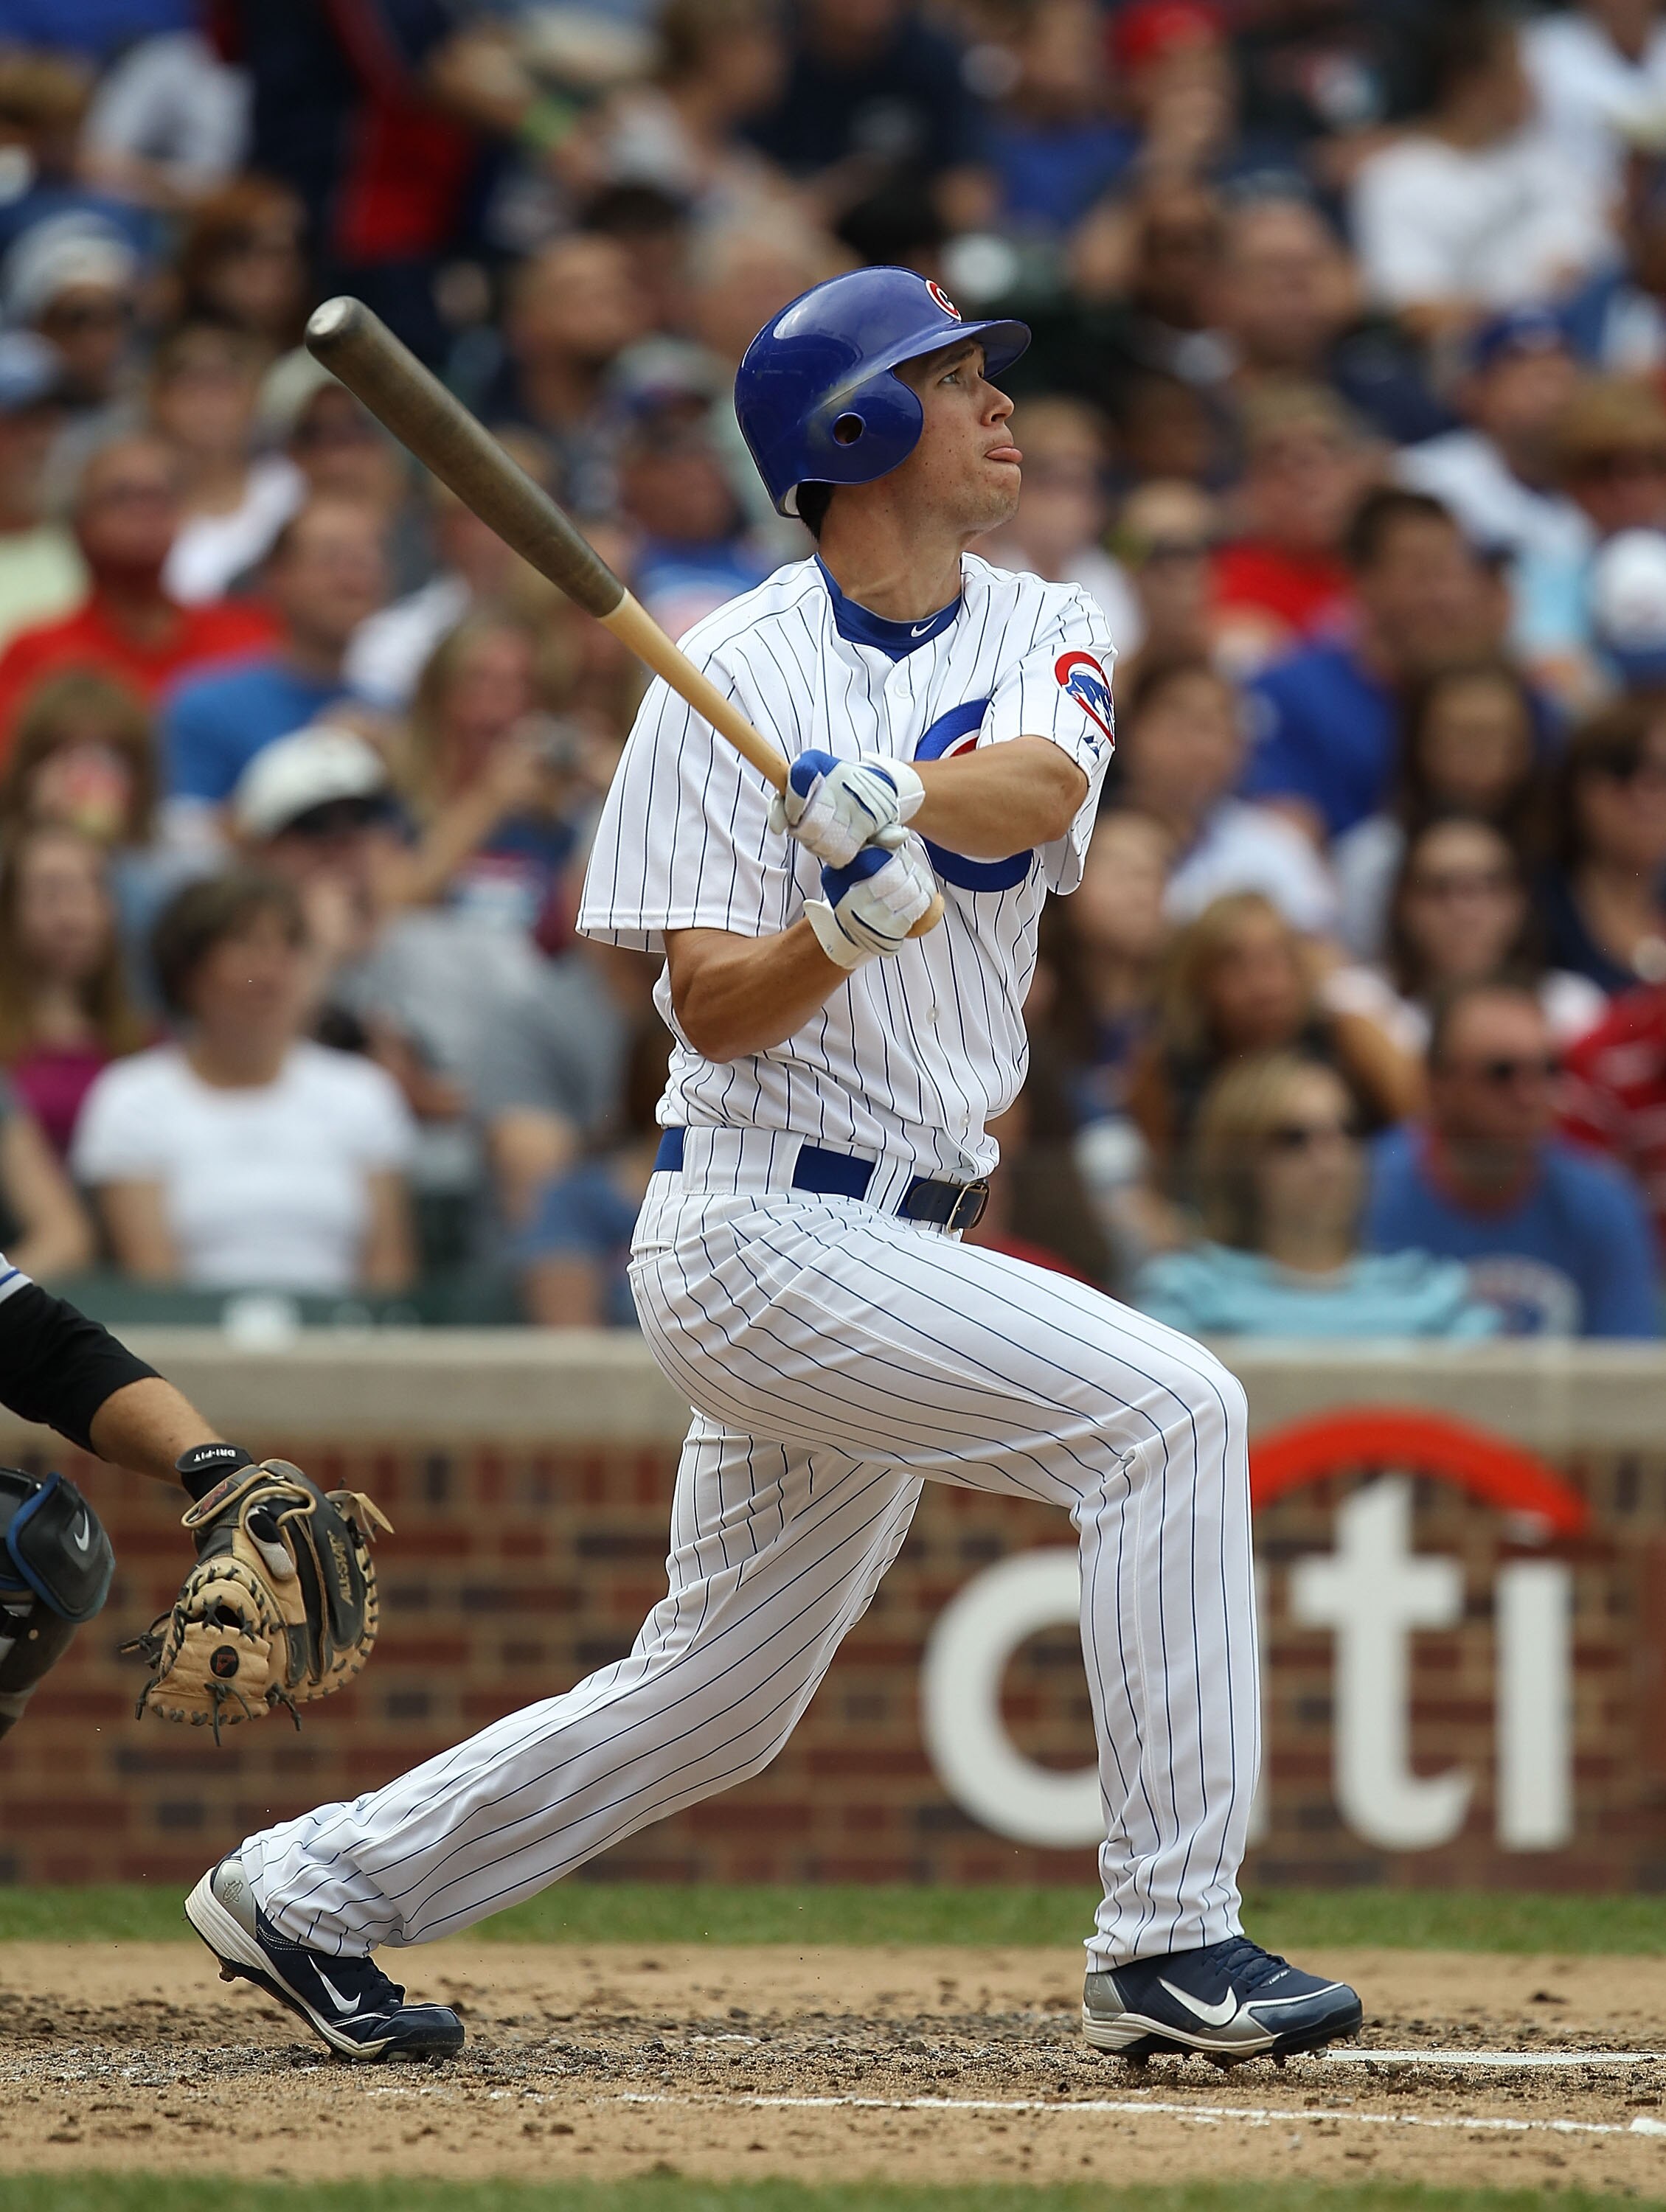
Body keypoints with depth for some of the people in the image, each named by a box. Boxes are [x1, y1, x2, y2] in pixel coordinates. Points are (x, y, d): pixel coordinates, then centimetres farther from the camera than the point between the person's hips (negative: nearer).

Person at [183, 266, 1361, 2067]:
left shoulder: (1039, 636, 9)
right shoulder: (734, 675, -7)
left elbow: (1041, 781, -15)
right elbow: (713, 1007, -12)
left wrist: (898, 797, -35)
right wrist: (837, 927, -32)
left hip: (900, 1239, 7)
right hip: (762, 1226, -7)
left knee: (714, 1704, 14)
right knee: (1167, 1411, -20)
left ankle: (314, 1888, 28)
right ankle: (1169, 1943, -19)